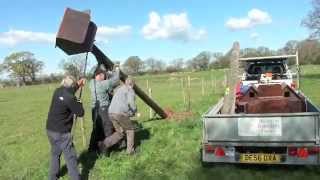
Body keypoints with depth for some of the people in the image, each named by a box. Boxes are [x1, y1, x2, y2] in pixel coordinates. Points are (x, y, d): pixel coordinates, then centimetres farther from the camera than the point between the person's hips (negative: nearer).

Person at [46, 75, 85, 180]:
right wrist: (78, 103, 4)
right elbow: (80, 113, -13)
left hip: (50, 129, 9)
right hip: (61, 132, -8)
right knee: (70, 157, 2)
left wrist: (78, 85, 25)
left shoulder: (57, 91, 1)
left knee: (55, 153, 24)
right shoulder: (70, 98, -23)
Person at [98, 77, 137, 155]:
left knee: (120, 132, 18)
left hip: (111, 113, 7)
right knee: (130, 129, 15)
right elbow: (131, 102, -14)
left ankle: (103, 144, 4)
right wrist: (134, 111, 6)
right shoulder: (130, 90, 4)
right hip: (121, 113, -7)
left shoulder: (119, 89, 29)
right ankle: (130, 150, 18)